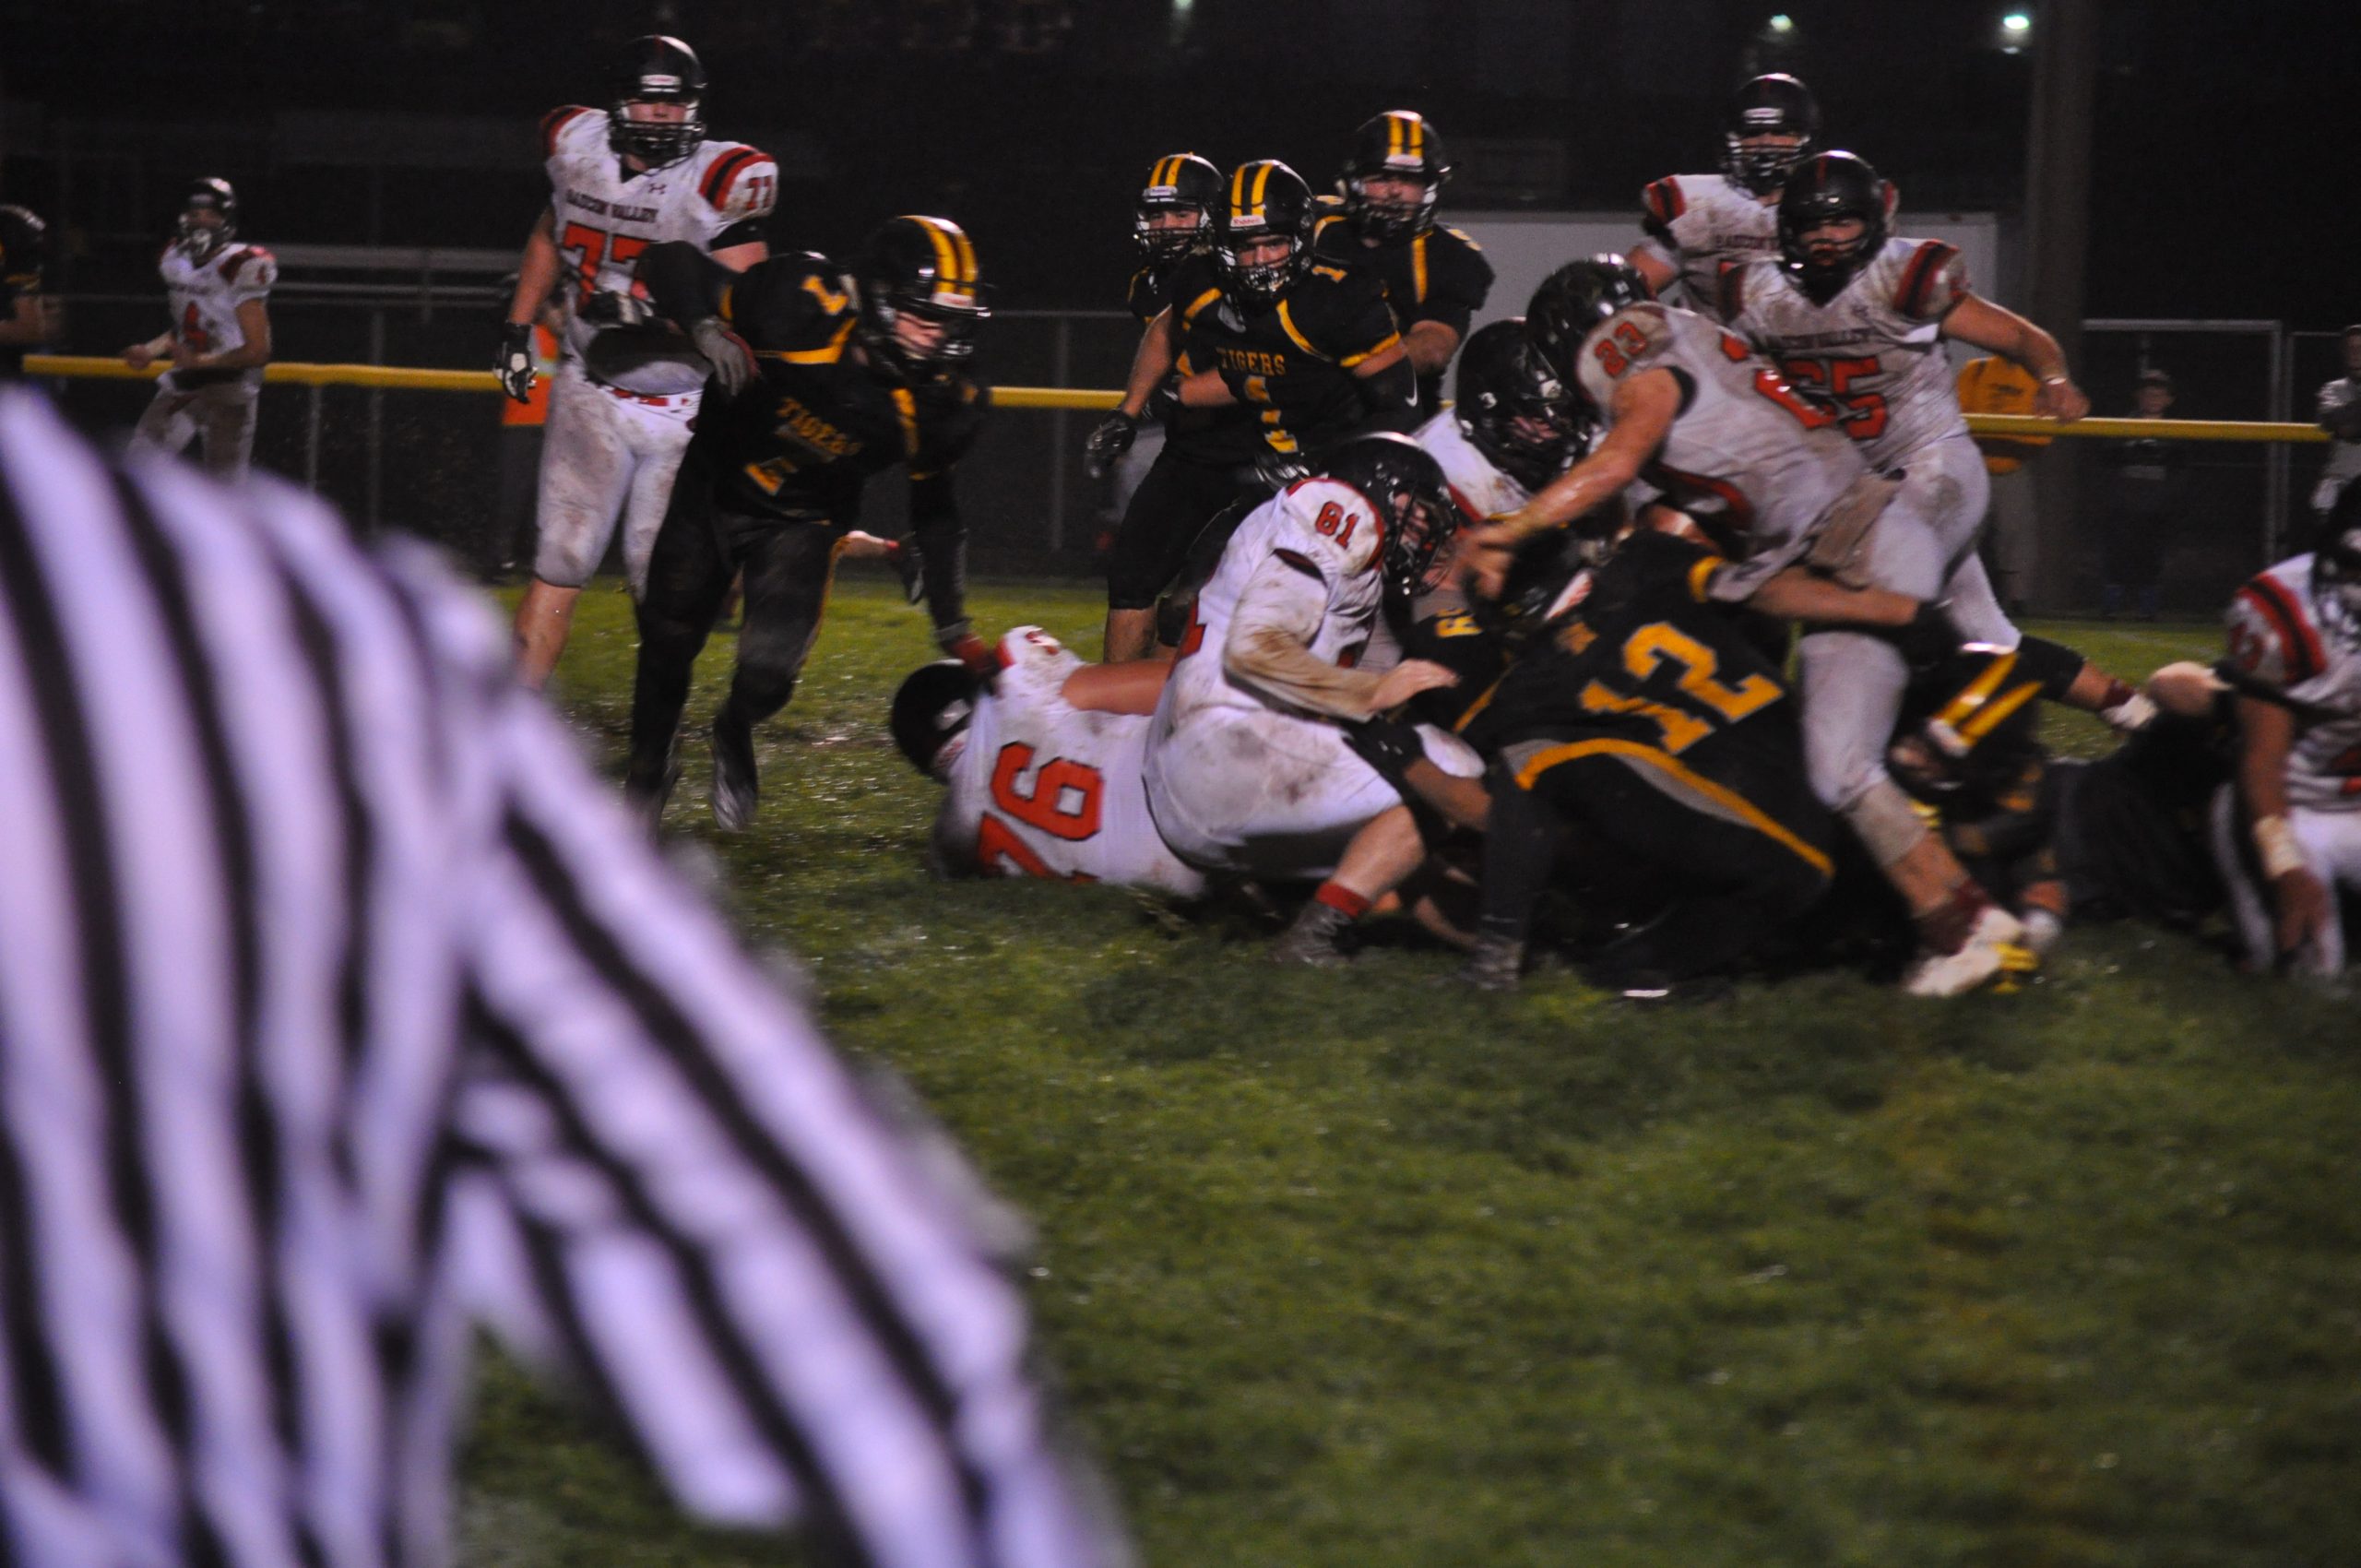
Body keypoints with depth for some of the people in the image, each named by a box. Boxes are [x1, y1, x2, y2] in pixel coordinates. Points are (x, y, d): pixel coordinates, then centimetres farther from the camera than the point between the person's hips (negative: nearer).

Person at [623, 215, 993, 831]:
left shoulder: (938, 405, -20)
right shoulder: (804, 307, -32)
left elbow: (934, 506, 0)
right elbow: (672, 261, -23)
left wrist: (954, 630, 1)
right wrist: (706, 328, -43)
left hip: (802, 523, 1)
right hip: (713, 487, -1)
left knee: (767, 674, -15)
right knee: (667, 641, 12)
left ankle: (735, 733, 25)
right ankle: (650, 766, 45)